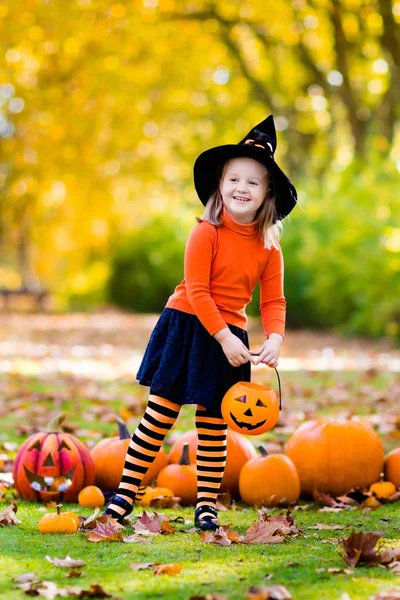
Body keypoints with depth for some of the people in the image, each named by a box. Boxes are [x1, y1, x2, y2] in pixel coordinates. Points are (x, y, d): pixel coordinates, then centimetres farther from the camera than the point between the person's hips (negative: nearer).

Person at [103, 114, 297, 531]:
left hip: (229, 336, 3)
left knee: (213, 423, 9)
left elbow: (273, 301, 2)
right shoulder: (206, 233, -12)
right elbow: (196, 291, -16)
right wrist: (225, 338, -21)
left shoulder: (269, 247, 1)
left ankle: (207, 504, 16)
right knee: (159, 415, -2)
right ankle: (127, 489, 7)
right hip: (186, 327, -3)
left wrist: (274, 339, -17)